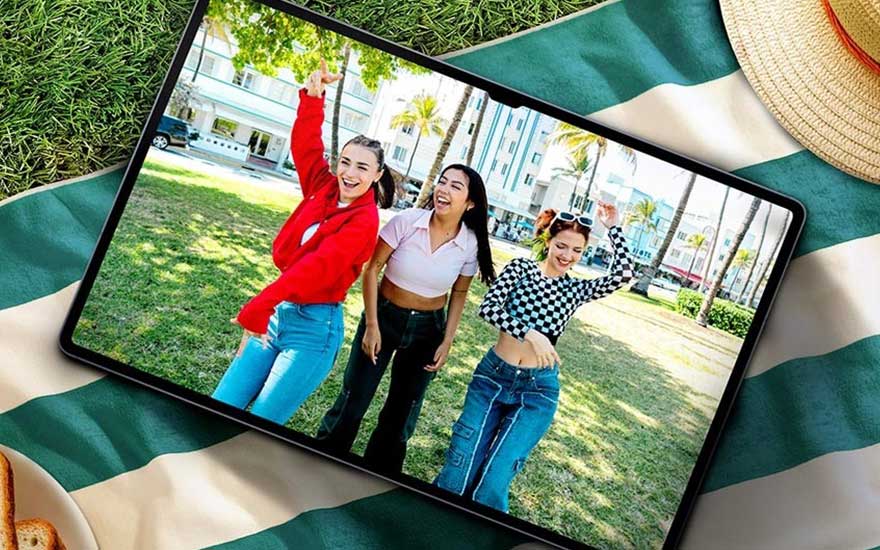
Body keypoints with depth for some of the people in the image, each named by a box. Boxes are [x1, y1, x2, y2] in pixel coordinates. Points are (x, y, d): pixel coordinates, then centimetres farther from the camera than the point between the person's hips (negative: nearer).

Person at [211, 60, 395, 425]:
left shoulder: (364, 221, -14)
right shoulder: (323, 190, 6)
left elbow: (317, 267, -24)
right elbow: (305, 145, 4)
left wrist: (259, 306, -33)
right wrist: (313, 96, -13)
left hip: (314, 328, -7)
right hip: (280, 313, 7)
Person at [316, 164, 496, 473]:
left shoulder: (471, 244, -11)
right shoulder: (407, 221, -18)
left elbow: (459, 294, 3)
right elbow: (372, 268, -11)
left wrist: (447, 342, 0)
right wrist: (371, 325, -13)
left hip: (426, 330, 2)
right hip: (383, 317, -2)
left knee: (401, 413, 13)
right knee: (353, 402, 3)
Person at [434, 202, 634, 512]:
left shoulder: (577, 290, 8)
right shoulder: (520, 268, 3)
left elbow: (623, 274, -8)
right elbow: (488, 307, -12)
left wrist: (612, 229, -3)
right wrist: (529, 333, -23)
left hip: (537, 391, 0)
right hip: (492, 376, 0)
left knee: (494, 481, -8)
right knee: (458, 472, -2)